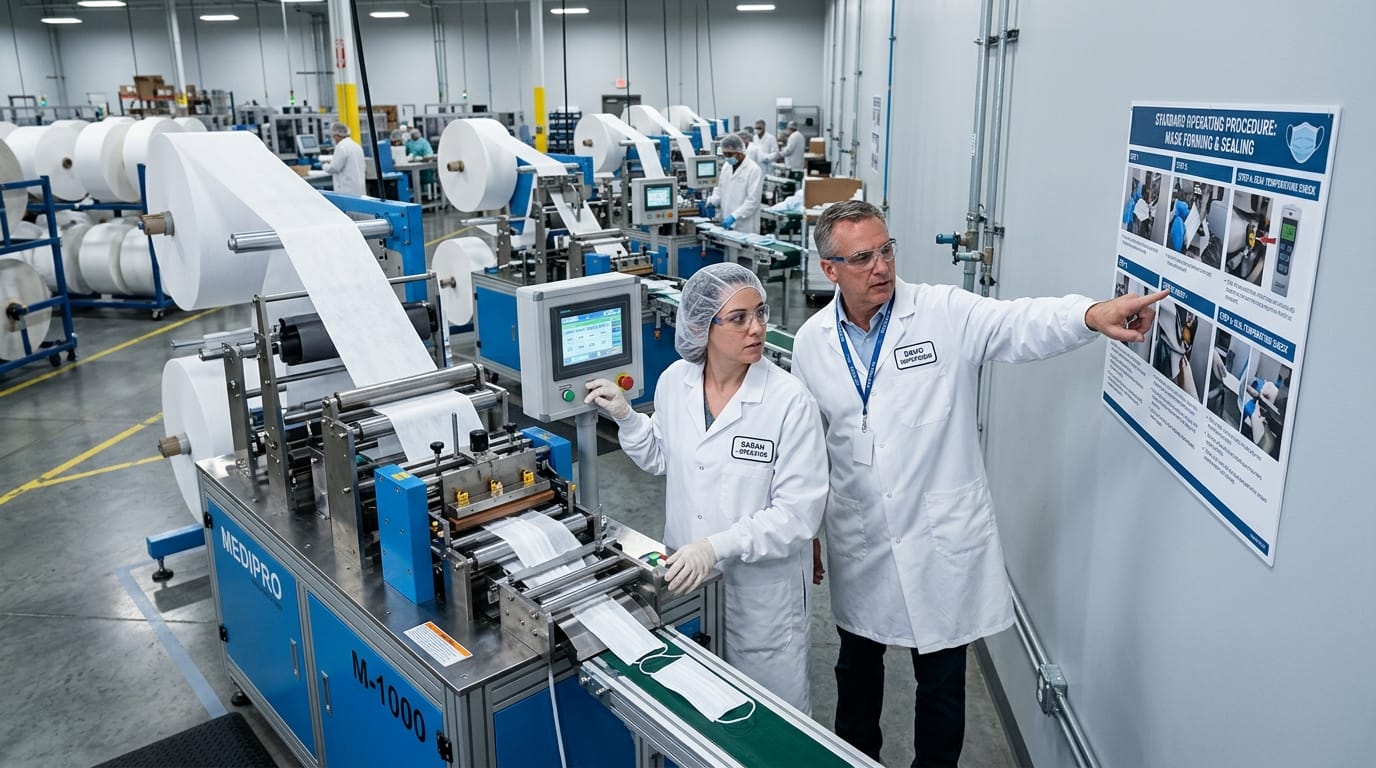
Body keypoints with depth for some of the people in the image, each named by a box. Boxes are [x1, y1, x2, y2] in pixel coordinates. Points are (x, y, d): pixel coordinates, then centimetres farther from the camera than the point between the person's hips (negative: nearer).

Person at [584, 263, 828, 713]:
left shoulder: (789, 401, -20)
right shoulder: (674, 381, -5)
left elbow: (798, 513, -20)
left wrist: (718, 545, -29)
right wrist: (625, 416, -2)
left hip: (762, 588, -4)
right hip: (686, 578, 5)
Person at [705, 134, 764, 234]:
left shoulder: (754, 170, -11)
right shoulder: (726, 166, 11)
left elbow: (752, 201, -15)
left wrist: (734, 216, -23)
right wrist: (712, 201, 1)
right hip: (726, 224, 6)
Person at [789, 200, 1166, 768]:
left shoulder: (947, 313, -11)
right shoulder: (812, 341, -1)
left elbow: (1024, 324, -27)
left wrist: (1093, 314, -48)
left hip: (942, 540, -3)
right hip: (858, 544, 3)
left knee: (942, 678, 12)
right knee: (858, 664, 22)